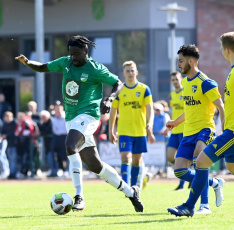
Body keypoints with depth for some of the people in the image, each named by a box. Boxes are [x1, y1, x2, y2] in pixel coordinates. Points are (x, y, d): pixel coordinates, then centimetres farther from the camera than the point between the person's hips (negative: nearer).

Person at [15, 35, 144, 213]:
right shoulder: (65, 63, 10)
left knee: (70, 146, -33)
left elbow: (118, 84, 1)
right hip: (71, 118, 7)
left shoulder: (95, 69, -7)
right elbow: (42, 67, 18)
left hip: (87, 115, -7)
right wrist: (27, 62, -2)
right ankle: (130, 192, 23)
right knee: (95, 166, 8)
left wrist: (109, 99, -17)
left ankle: (79, 196, -32)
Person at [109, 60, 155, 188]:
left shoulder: (144, 89, 1)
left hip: (140, 131, 1)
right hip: (124, 131, -1)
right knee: (125, 158, -15)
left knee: (137, 159, 10)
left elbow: (150, 109, -5)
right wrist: (111, 131, 8)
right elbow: (113, 111, 8)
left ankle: (134, 186, 24)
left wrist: (149, 124, -23)